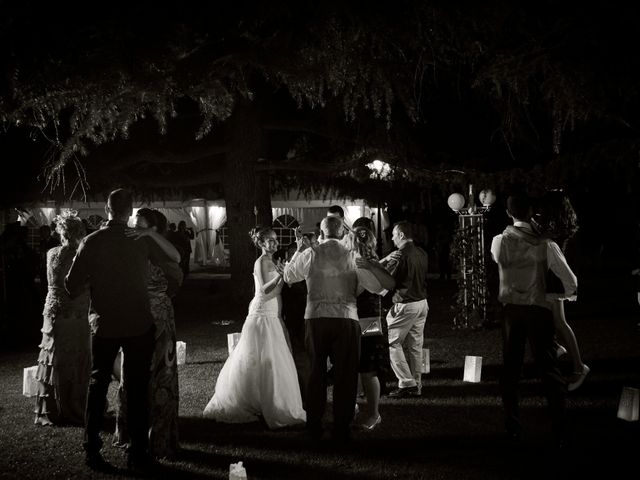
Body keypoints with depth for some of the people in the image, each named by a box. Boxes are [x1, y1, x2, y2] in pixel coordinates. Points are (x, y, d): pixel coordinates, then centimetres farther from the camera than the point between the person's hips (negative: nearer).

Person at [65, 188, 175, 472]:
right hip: (139, 324, -1)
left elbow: (72, 286, -6)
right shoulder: (142, 240, -8)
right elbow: (171, 259, 8)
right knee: (137, 388, 6)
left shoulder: (91, 242, -7)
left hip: (103, 324, 1)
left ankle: (92, 450, 17)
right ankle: (137, 454, 9)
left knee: (98, 385, 13)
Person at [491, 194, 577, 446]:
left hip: (511, 310, 2)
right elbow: (570, 282, -5)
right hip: (538, 310, -2)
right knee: (549, 368, 5)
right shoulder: (545, 245, -11)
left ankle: (513, 427, 18)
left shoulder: (499, 242, -5)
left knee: (510, 368, 12)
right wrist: (568, 294, 17)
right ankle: (559, 431, 6)